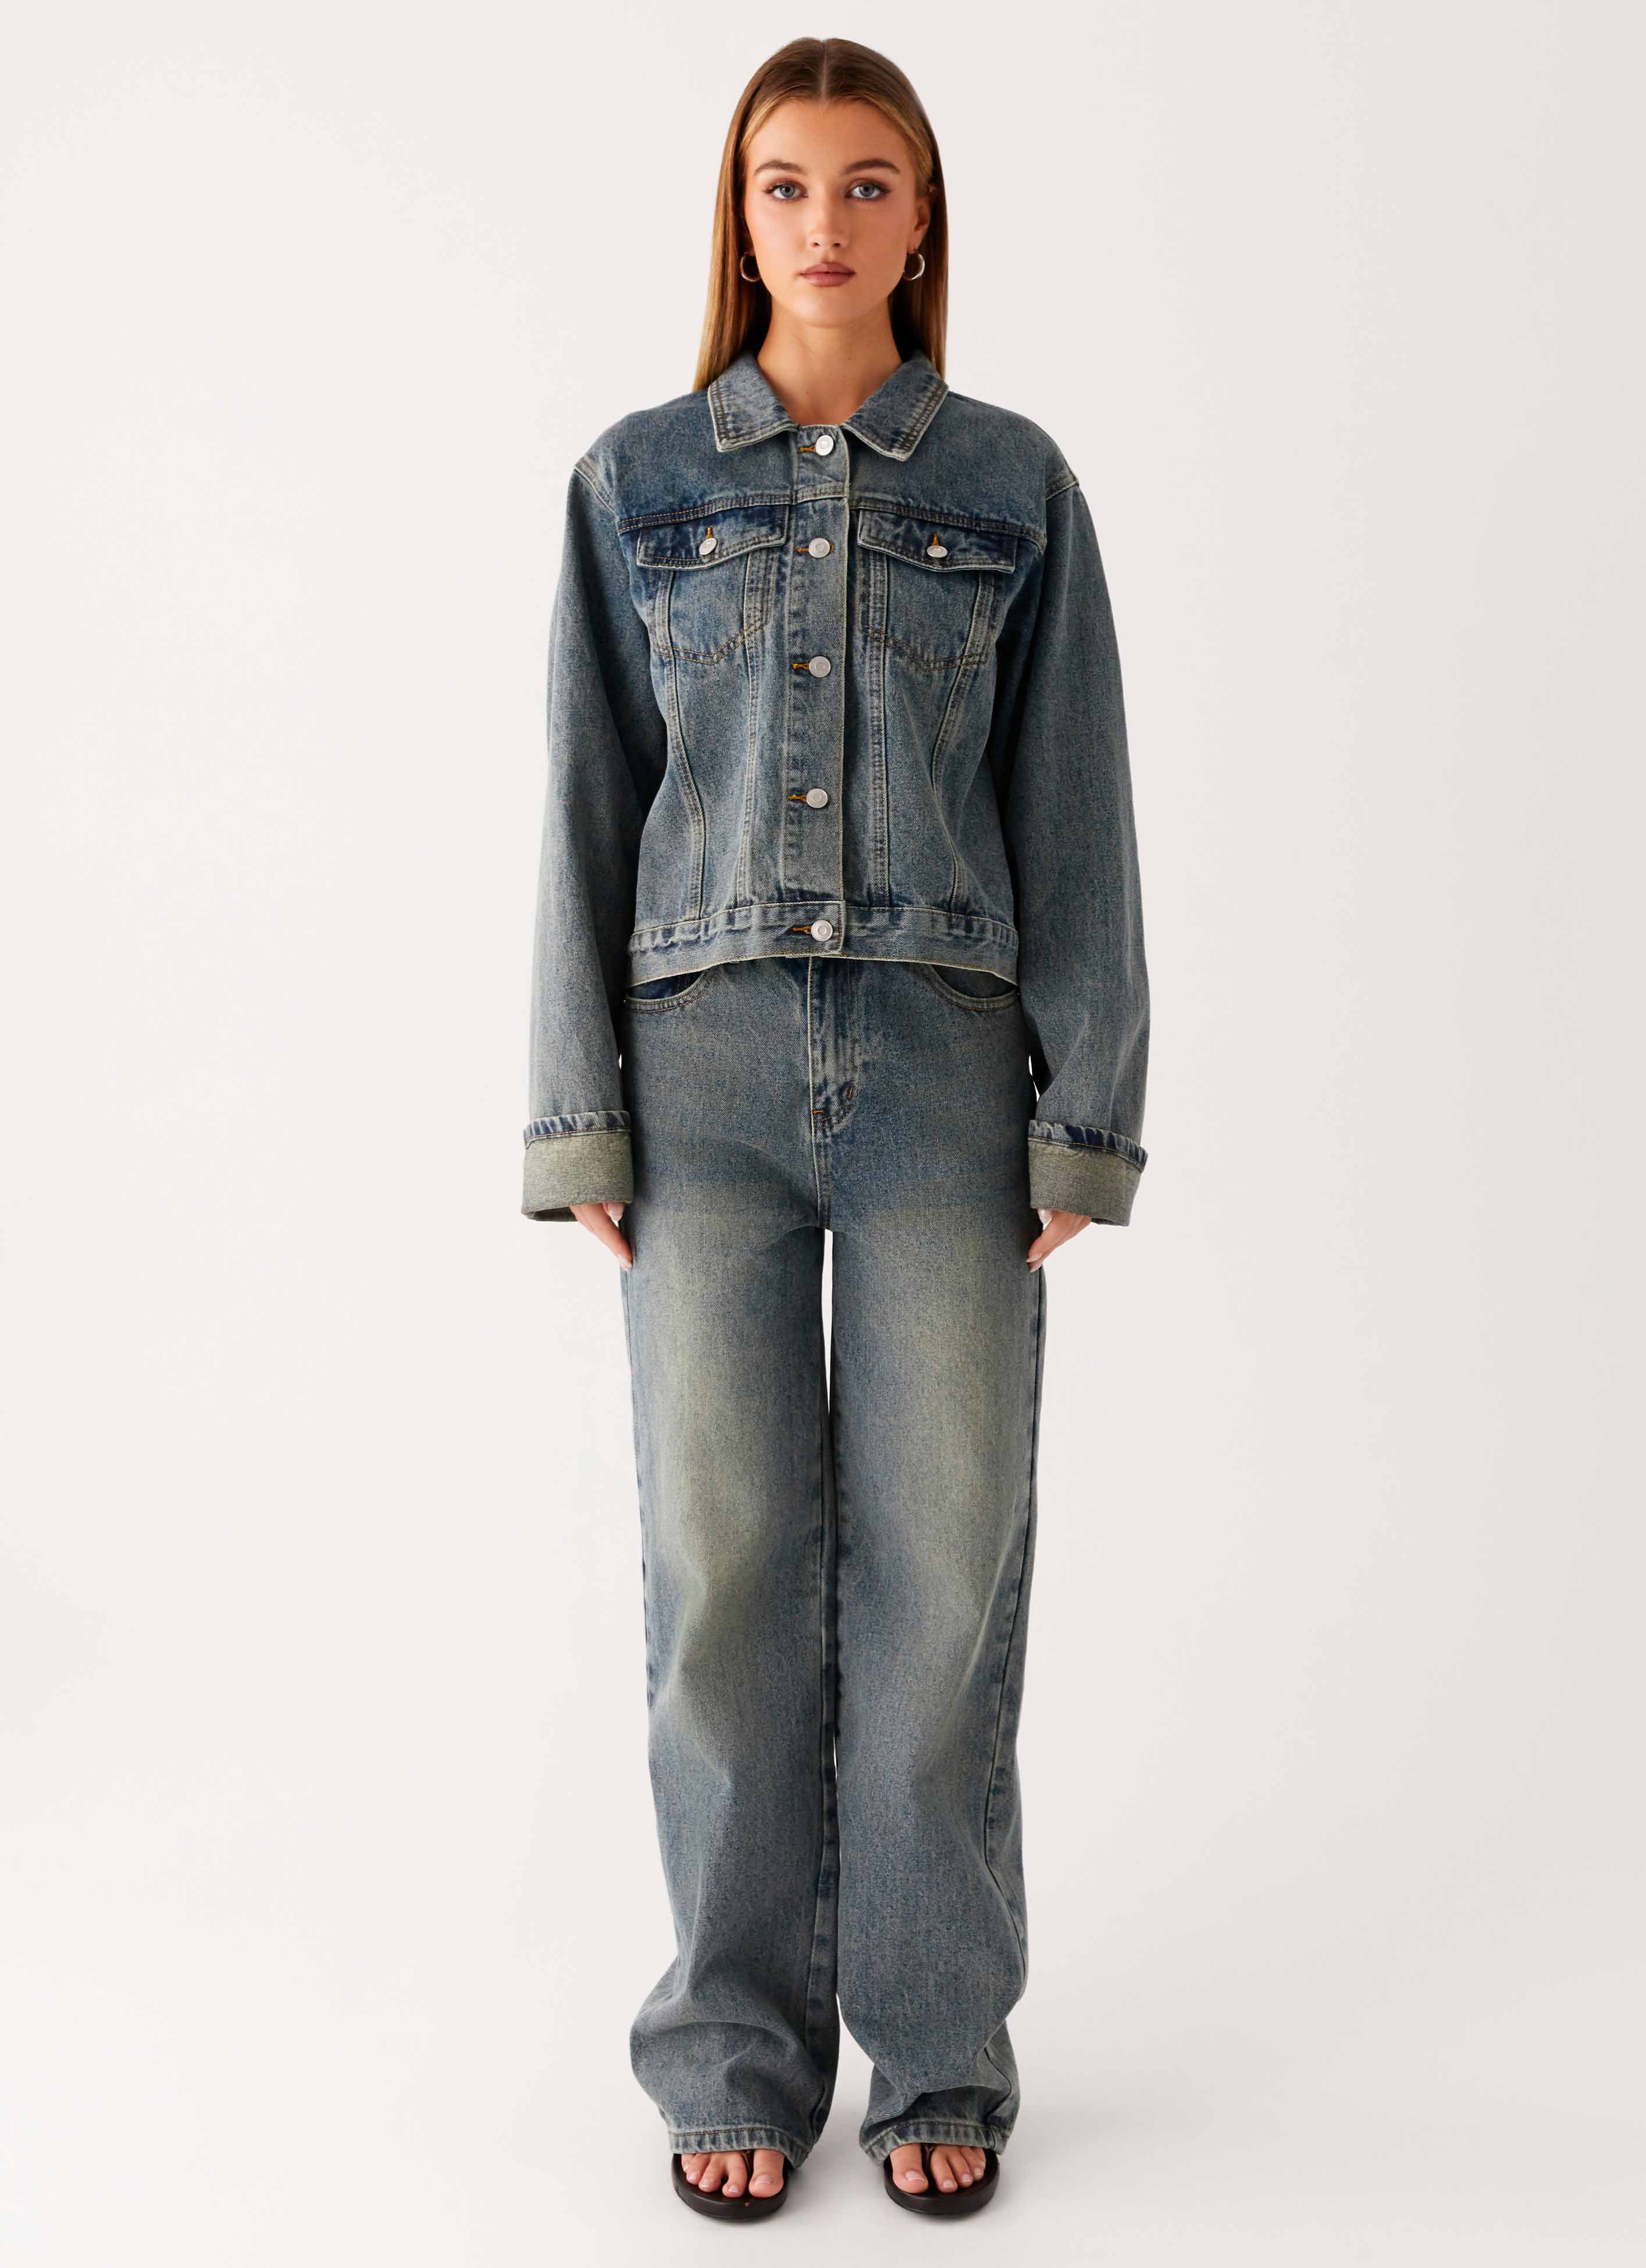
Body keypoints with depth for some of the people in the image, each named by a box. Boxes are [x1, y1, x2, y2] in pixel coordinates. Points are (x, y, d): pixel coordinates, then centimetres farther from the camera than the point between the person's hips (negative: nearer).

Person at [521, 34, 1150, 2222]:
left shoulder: (1013, 484, 7)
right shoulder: (636, 483, 8)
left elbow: (1073, 809, 6)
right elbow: (587, 809, 7)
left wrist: (1087, 1110, 0)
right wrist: (582, 1117, 1)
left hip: (944, 1059, 0)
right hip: (707, 1061, 1)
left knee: (944, 1557, 2)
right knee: (726, 1558, 2)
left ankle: (939, 2046, 18)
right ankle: (742, 2046, 18)